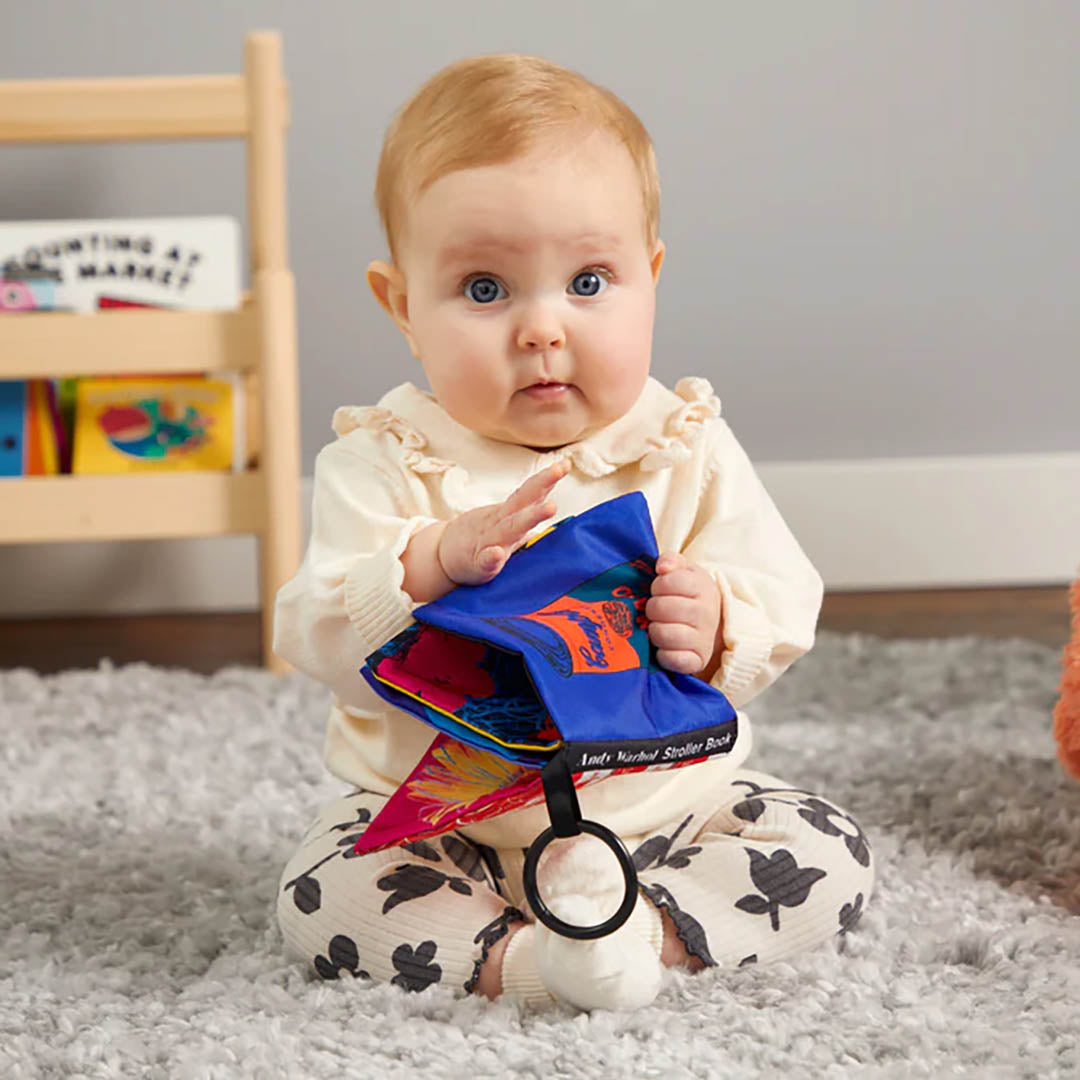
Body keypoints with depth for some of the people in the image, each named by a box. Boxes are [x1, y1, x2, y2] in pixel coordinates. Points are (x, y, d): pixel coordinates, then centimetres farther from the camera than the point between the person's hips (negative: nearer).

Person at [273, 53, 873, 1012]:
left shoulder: (687, 448, -5)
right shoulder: (384, 463, -10)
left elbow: (784, 608, -6)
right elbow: (322, 642, -19)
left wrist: (715, 628, -30)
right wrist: (435, 565, -37)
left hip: (665, 801, 2)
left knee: (831, 856, -15)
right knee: (320, 897, -26)